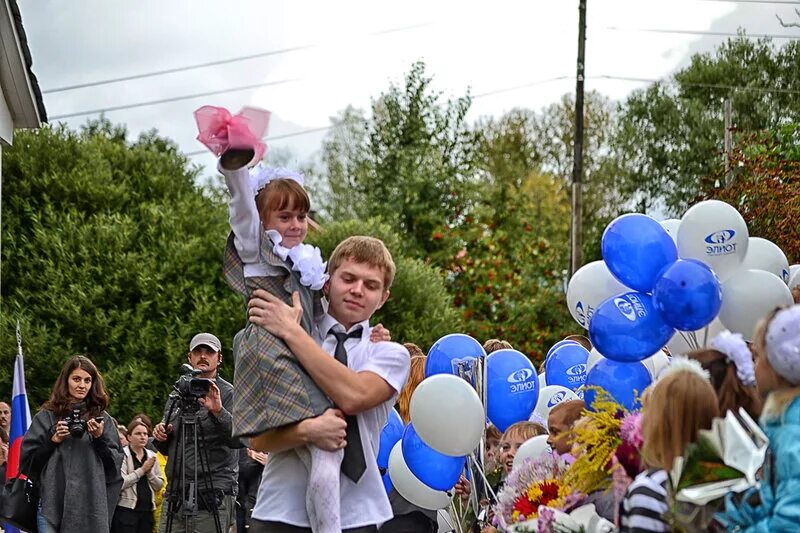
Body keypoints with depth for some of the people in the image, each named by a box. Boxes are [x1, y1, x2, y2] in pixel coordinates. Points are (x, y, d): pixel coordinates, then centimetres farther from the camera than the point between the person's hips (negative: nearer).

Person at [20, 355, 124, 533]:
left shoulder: (102, 419, 11)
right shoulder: (47, 416, 9)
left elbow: (116, 463, 8)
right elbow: (26, 457, 7)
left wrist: (100, 438, -6)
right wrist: (53, 440, -5)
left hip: (91, 505, 1)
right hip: (53, 503, -1)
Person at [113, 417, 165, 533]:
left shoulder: (151, 456, 12)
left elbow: (159, 485, 10)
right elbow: (120, 483, -17)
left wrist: (149, 472, -7)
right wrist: (142, 470, -12)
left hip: (147, 510, 5)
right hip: (126, 510, -5)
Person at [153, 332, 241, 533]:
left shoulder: (228, 393, 1)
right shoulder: (177, 394, 19)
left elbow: (239, 439, -13)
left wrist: (218, 412, -28)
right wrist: (160, 437, 3)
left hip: (213, 496, -5)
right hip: (175, 495, 6)